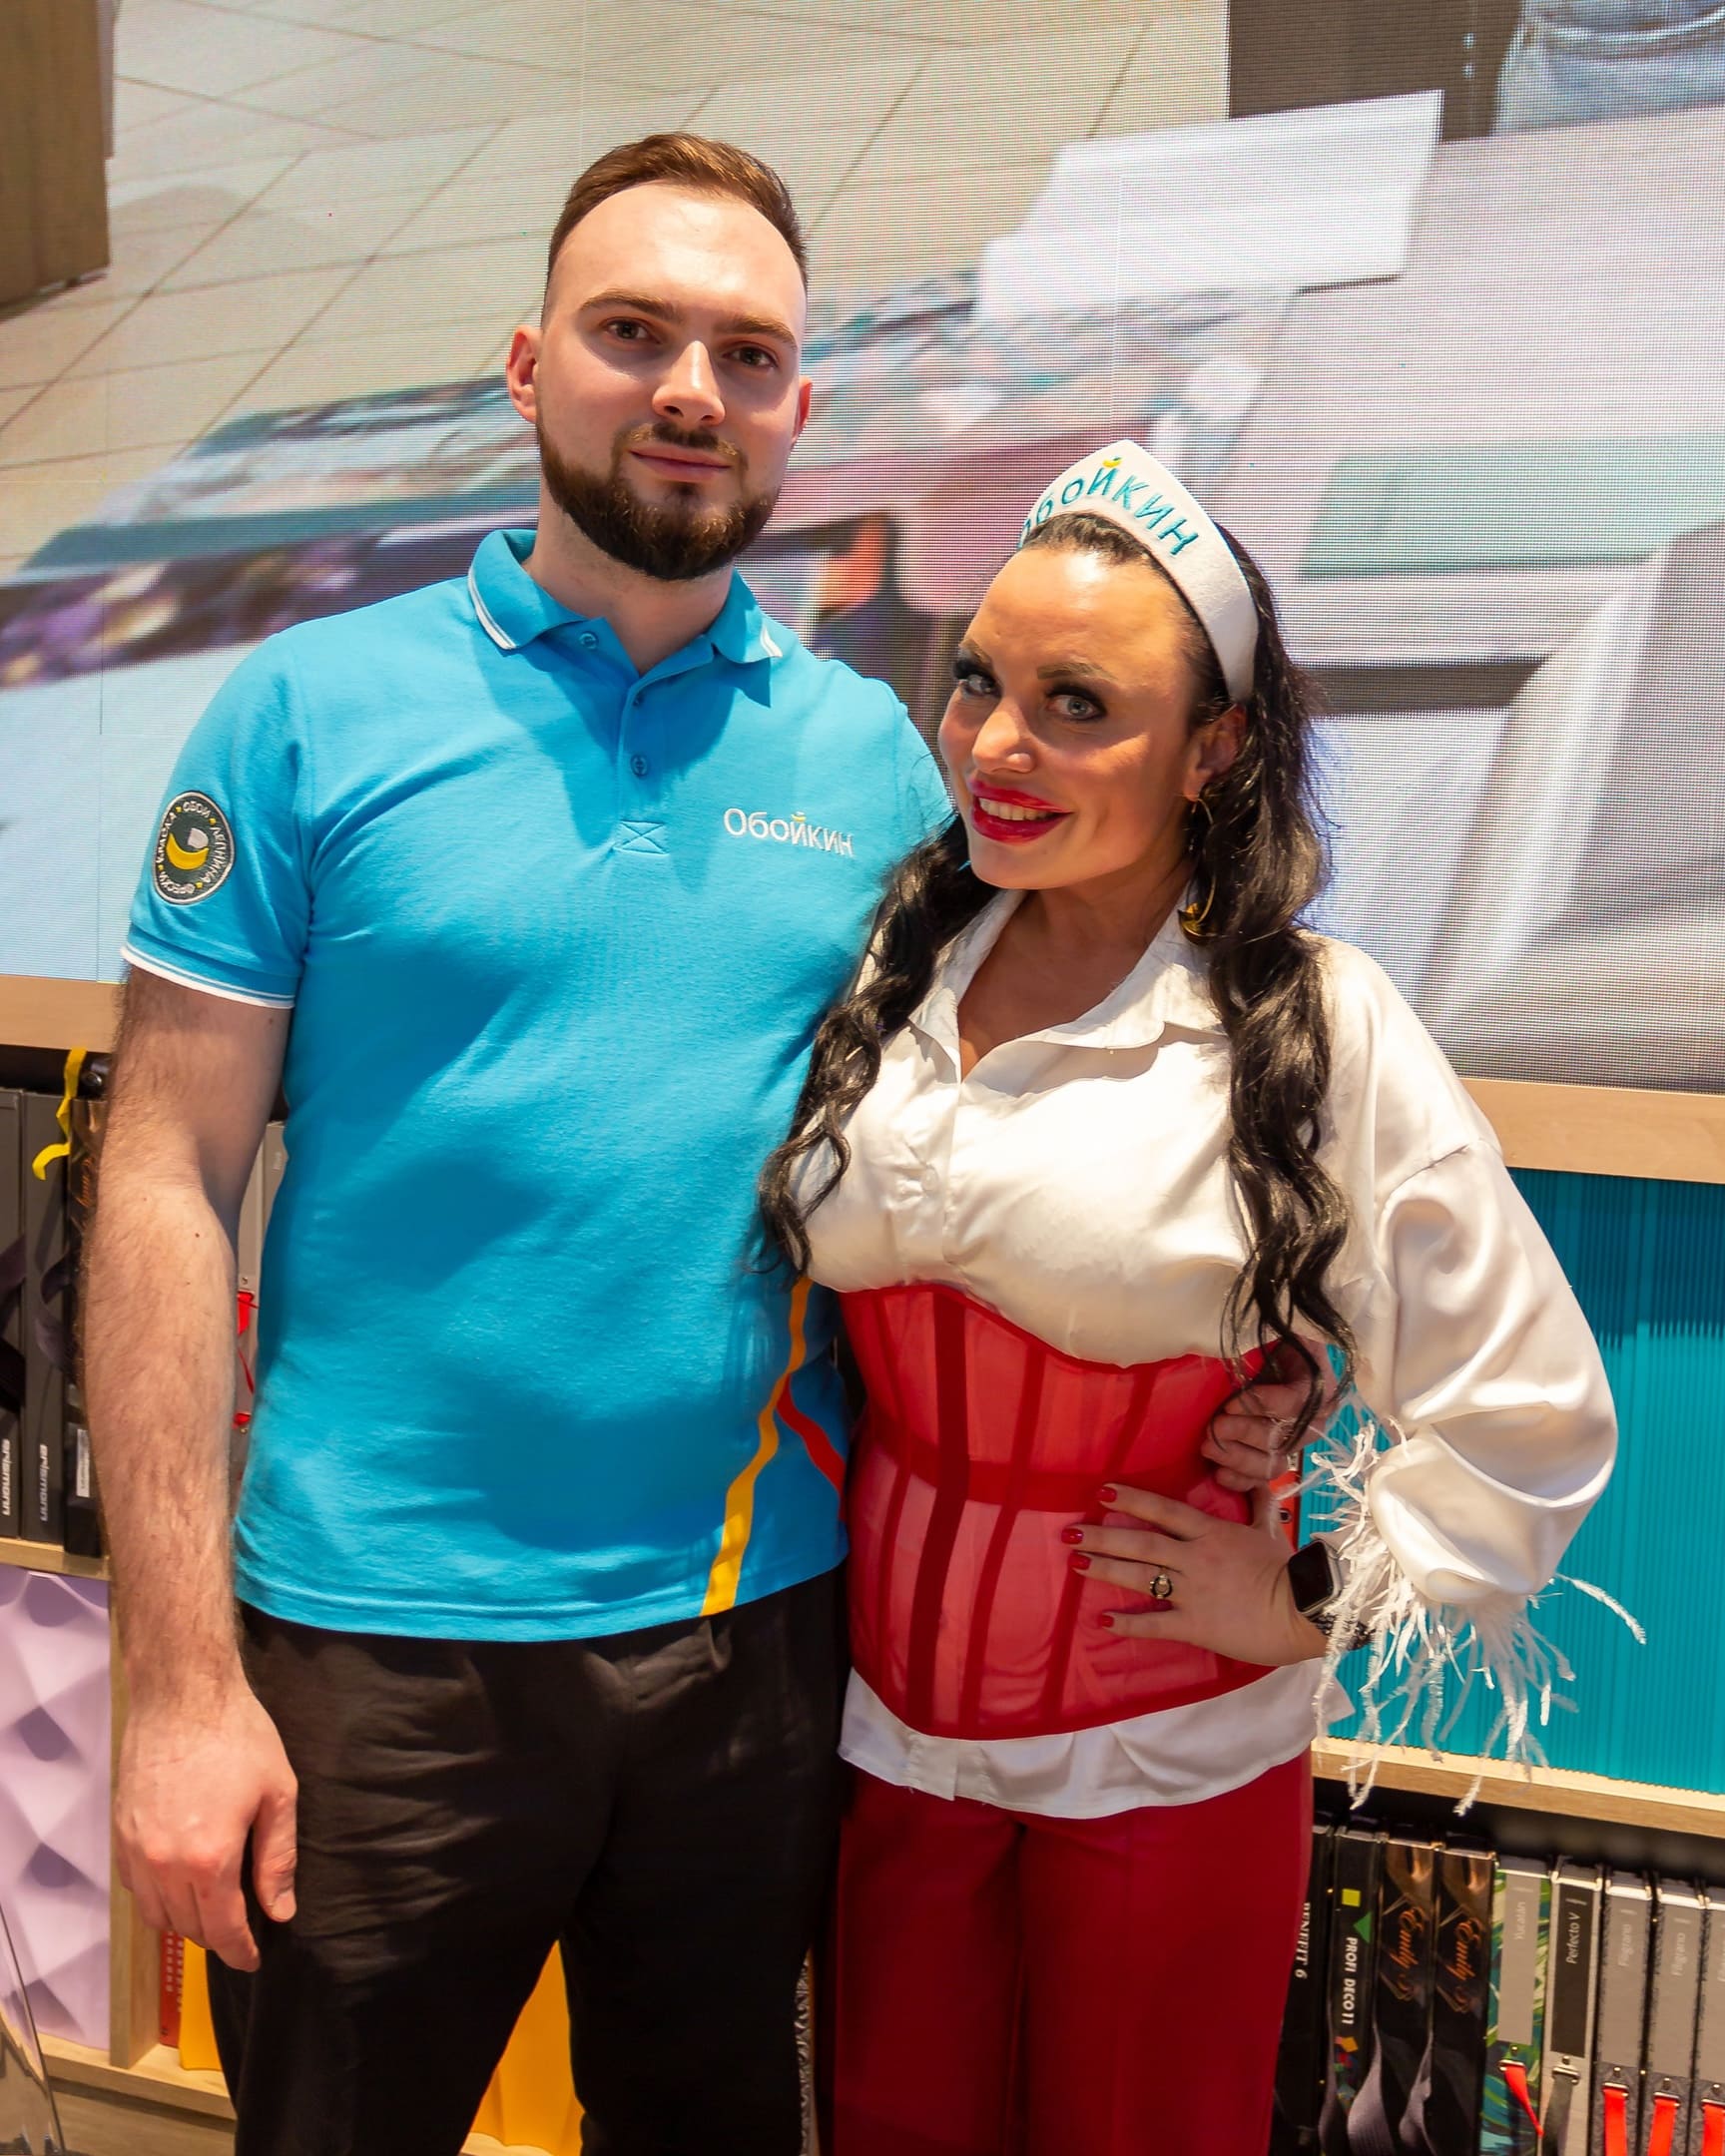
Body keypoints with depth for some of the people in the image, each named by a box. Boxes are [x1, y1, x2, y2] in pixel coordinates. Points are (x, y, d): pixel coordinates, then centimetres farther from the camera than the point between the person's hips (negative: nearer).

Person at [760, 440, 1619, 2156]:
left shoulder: (1317, 1030, -13)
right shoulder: (892, 972, -2)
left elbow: (1526, 1416, -8)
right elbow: (793, 1288, 13)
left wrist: (1318, 1605, -7)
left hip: (1167, 1768, -3)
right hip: (887, 1723, 4)